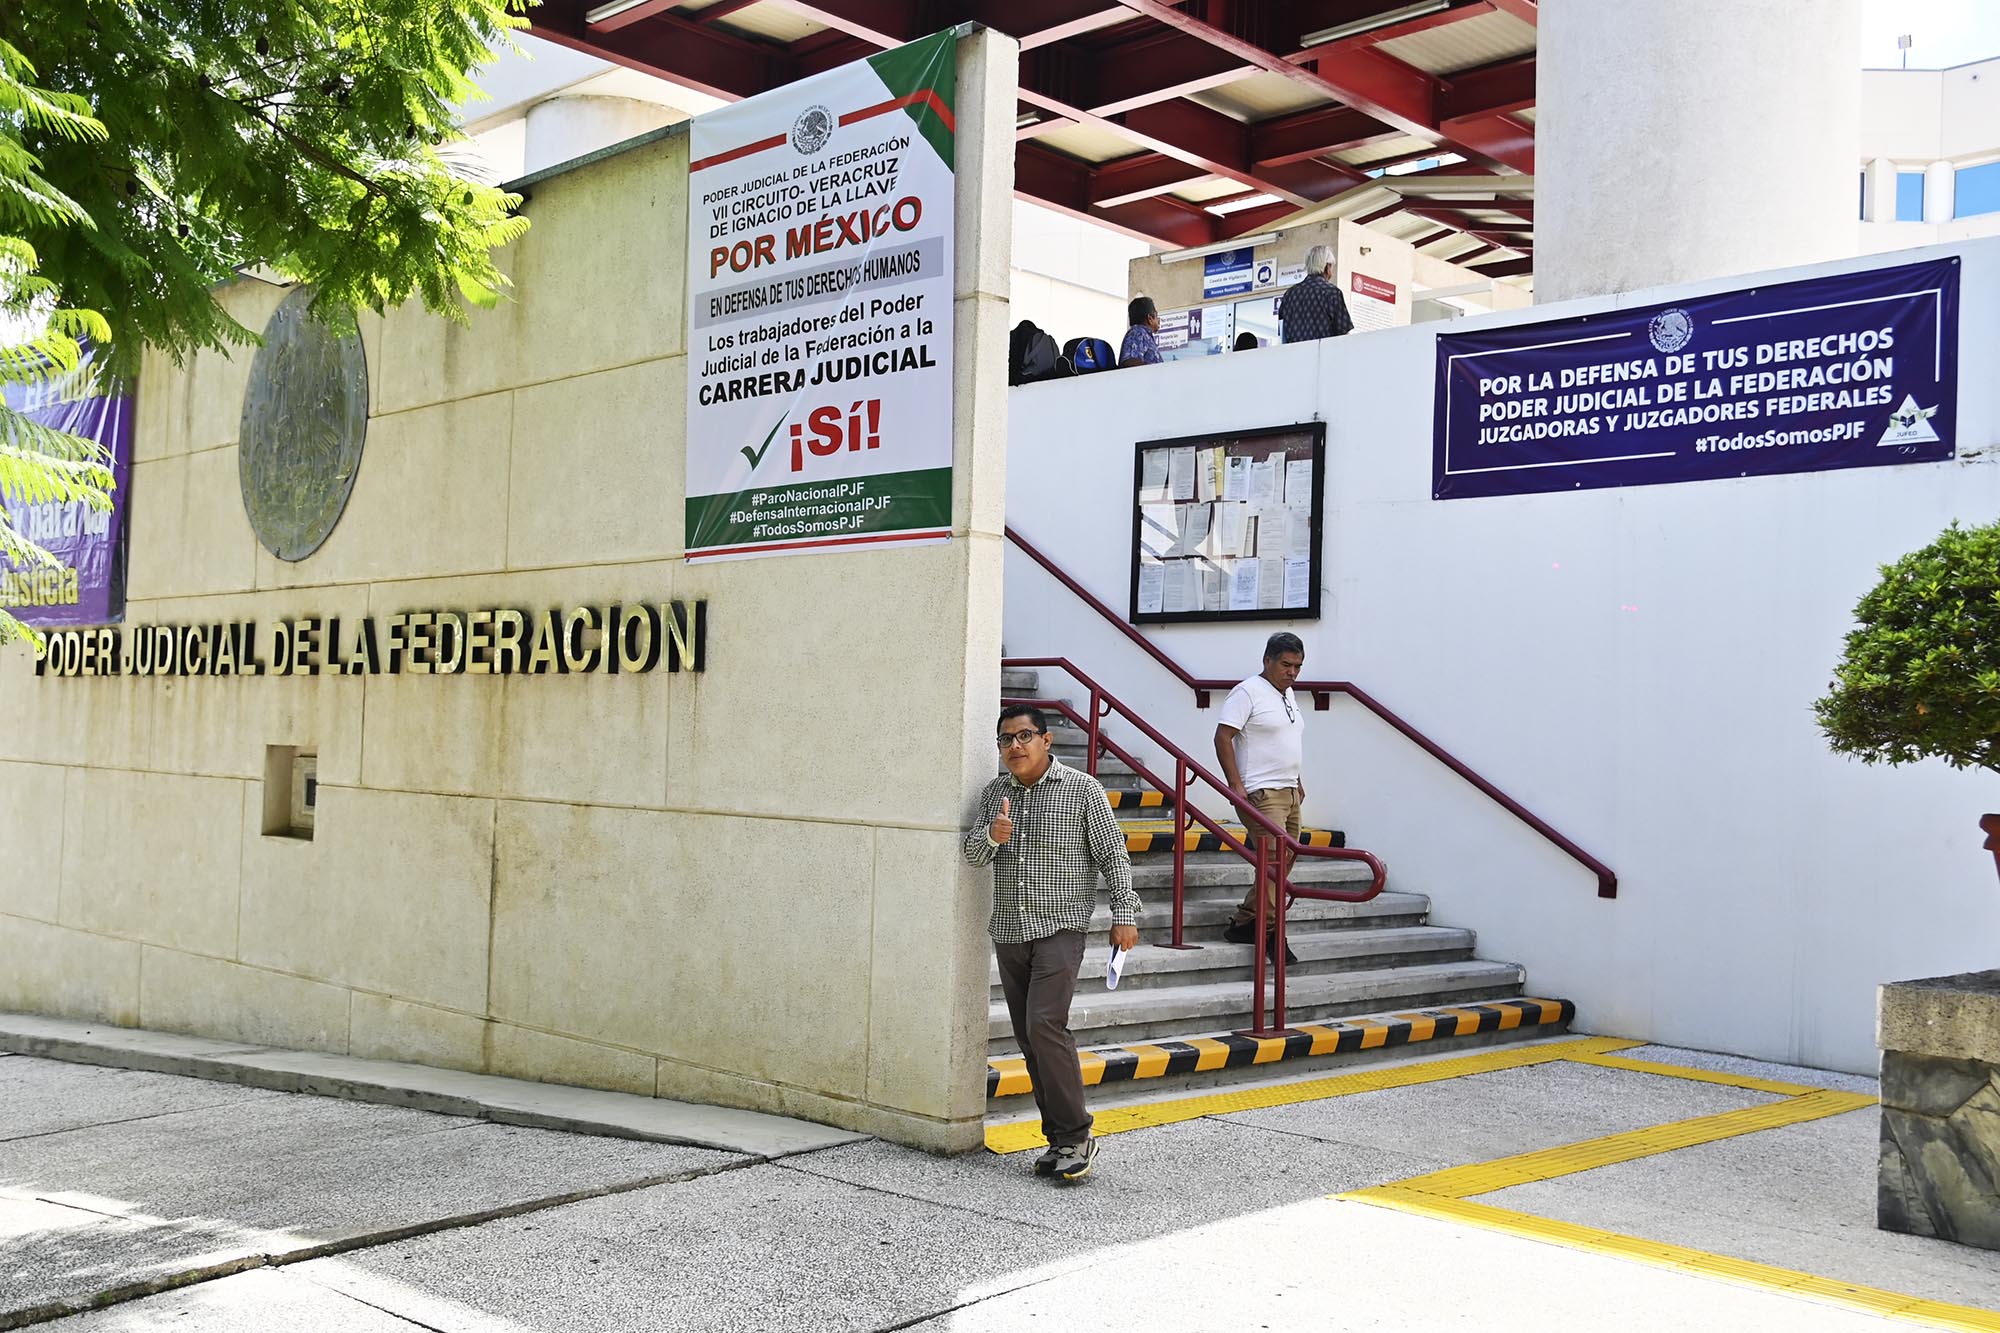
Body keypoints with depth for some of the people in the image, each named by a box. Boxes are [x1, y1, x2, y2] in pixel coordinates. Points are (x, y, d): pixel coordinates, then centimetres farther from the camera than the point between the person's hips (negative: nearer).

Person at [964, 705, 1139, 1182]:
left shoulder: (1082, 789, -3)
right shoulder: (994, 792, 11)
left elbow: (1113, 855, -1)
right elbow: (973, 853, 5)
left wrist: (1124, 914, -7)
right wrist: (991, 836, -17)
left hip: (1060, 928, -6)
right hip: (1009, 931, 6)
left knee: (1045, 1024, -19)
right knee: (1028, 1036, 6)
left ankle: (1076, 1137, -11)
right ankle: (1059, 1139, 14)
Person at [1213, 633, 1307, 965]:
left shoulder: (1288, 694, 18)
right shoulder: (1248, 692, -9)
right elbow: (1222, 737, -14)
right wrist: (1235, 785, -19)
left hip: (1289, 792, 9)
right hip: (1262, 794, -9)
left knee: (1283, 863, 8)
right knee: (1274, 860, -16)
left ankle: (1243, 923, 16)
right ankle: (1272, 932, -11)